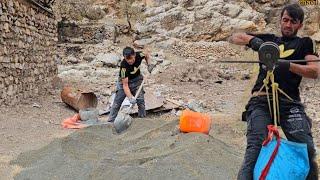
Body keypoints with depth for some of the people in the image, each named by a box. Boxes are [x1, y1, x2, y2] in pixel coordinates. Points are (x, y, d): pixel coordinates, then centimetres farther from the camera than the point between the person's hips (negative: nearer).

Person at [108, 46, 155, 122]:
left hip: (137, 80, 3)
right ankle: (110, 121, 1)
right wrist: (130, 97, -44)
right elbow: (125, 85, -34)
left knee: (141, 101, -8)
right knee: (117, 101, -8)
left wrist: (149, 64, -11)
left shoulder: (139, 55, -25)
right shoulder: (124, 66, -35)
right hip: (124, 81, -3)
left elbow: (147, 55, 3)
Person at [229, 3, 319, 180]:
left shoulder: (304, 43, 19)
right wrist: (252, 40, 2)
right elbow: (234, 37, 23)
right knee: (255, 148, -19)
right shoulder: (268, 39, 24)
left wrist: (288, 65, -14)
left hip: (290, 102, 0)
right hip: (261, 101, 1)